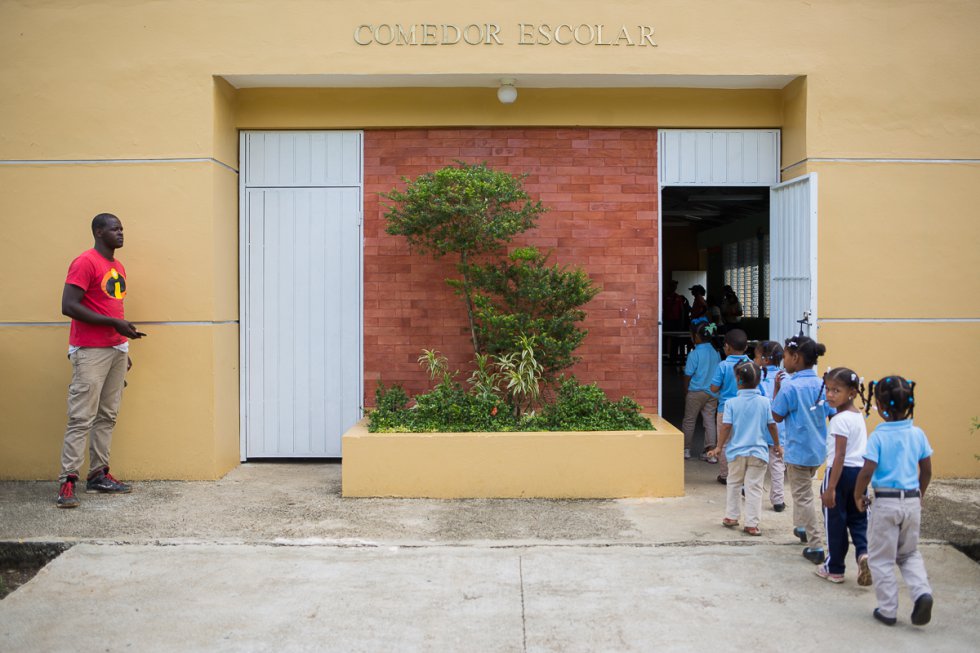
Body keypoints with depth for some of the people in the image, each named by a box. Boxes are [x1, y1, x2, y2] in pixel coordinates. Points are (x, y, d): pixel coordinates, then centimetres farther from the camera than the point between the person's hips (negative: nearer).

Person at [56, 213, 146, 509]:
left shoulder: (118, 266, 16)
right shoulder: (85, 263, -10)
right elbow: (68, 306, -17)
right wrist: (115, 323, -19)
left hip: (116, 349, 8)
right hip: (90, 351, -8)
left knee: (107, 416, 9)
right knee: (81, 418, -8)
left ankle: (98, 474, 14)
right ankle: (67, 481, -5)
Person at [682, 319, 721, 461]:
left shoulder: (694, 354, -15)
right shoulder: (715, 352, 2)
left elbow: (688, 375, -11)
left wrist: (686, 391, 4)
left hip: (696, 392, -5)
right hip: (713, 392, 5)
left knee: (689, 420, 9)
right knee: (710, 420, 8)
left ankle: (685, 449, 18)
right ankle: (711, 450, 6)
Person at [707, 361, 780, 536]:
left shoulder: (731, 403, -8)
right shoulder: (765, 402, -5)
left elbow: (726, 426, -8)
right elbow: (772, 425, 0)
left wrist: (719, 447, 3)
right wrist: (777, 445, 14)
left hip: (737, 451, 0)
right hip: (758, 452, 0)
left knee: (734, 484, 18)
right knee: (754, 488, 2)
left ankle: (731, 517, 24)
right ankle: (751, 524, 2)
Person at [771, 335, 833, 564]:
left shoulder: (790, 386, -19)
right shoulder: (821, 385, 0)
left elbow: (777, 416, -10)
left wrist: (776, 389, -5)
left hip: (798, 450, -7)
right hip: (818, 449, 7)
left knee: (803, 497, 1)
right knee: (803, 491, 27)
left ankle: (816, 547, 1)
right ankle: (802, 527, 40)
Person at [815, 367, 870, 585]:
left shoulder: (840, 420, -18)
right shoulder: (859, 416, 9)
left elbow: (839, 456, -21)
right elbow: (861, 450, 15)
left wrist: (830, 488, -20)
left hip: (842, 472, -8)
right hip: (860, 471, 8)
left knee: (835, 522, 6)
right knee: (858, 518, 17)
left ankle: (835, 569, 17)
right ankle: (863, 552, -9)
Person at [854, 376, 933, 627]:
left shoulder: (878, 436, -13)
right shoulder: (918, 434, 0)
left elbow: (867, 472, -17)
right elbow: (926, 472, 6)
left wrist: (858, 496, -1)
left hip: (886, 502, -4)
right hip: (912, 500, 4)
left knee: (881, 558, 9)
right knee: (909, 553, 22)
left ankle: (888, 610, 13)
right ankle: (922, 592, 0)